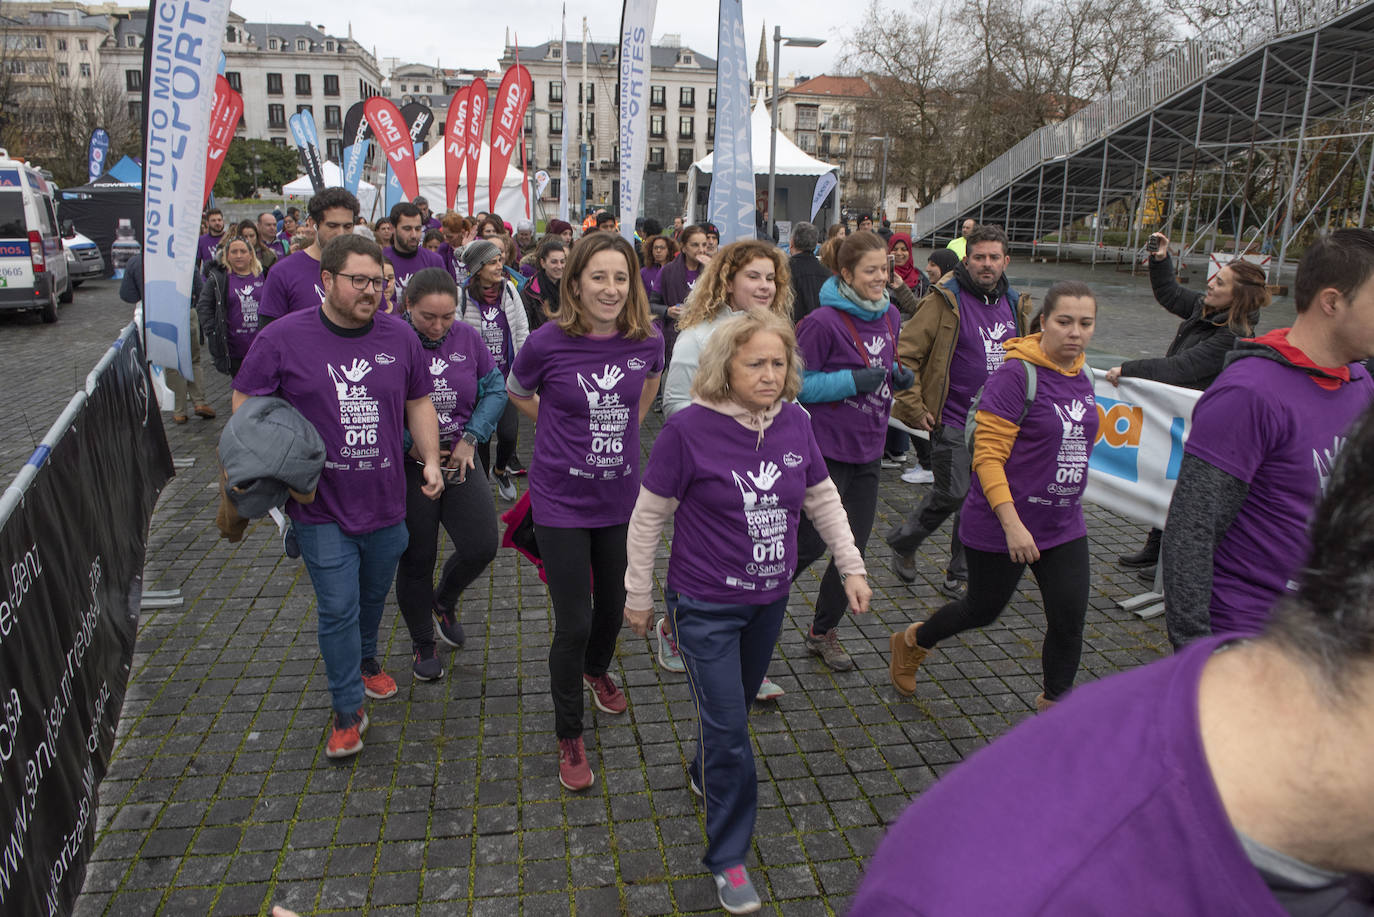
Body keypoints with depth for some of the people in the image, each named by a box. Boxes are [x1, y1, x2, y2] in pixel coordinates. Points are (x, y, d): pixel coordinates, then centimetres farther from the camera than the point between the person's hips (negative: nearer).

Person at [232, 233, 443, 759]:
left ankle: (365, 660, 50)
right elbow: (245, 404, -1)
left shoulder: (400, 338, 2)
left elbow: (419, 402, 12)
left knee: (374, 596, 21)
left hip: (385, 502, 4)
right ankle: (347, 712, 17)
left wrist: (430, 459, 0)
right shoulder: (283, 337, -8)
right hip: (322, 507, -3)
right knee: (338, 608, 0)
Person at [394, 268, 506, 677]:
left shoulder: (467, 337, -1)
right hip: (409, 468, -3)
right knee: (417, 561, 8)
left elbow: (496, 389, 4)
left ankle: (445, 601, 30)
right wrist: (409, 445, -16)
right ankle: (423, 644, 30)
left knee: (482, 547, -5)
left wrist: (471, 438, -7)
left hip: (460, 461, 3)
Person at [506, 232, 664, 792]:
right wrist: (571, 431, 3)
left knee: (613, 602, 20)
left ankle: (597, 670, 54)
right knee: (573, 623, -1)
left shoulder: (647, 341, -7)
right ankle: (569, 736, 22)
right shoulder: (549, 342, -16)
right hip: (561, 500, -3)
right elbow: (516, 393, 5)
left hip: (620, 497, 4)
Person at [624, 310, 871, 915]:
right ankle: (728, 859, 19)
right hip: (706, 607, -5)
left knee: (738, 704, 24)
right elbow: (649, 516, -10)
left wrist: (852, 566, 6)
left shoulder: (794, 423, -6)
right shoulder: (689, 428, -20)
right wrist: (638, 596, -4)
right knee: (728, 730, 0)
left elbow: (822, 497, 8)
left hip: (769, 600, 5)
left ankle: (703, 775, 54)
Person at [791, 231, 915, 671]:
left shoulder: (890, 317, 6)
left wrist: (899, 375, -1)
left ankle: (823, 631, 29)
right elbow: (796, 383, -16)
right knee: (810, 544, 0)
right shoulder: (824, 322, -17)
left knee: (853, 548, 11)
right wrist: (854, 381, -23)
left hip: (867, 452, 7)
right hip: (825, 449, -7)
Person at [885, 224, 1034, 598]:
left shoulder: (1015, 304, 10)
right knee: (953, 494, -5)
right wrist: (914, 408, -13)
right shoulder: (945, 301, -10)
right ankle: (902, 542, 22)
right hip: (952, 421, -6)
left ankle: (961, 576, 22)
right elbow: (905, 354, -13)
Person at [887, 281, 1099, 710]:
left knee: (1070, 618, 5)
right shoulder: (1016, 376, -19)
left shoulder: (1083, 377, 5)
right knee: (983, 610, 11)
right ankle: (911, 642, 38)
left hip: (1064, 526, 7)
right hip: (1002, 527, -6)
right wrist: (1012, 524, -26)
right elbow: (987, 457, -21)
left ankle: (1054, 703, 27)